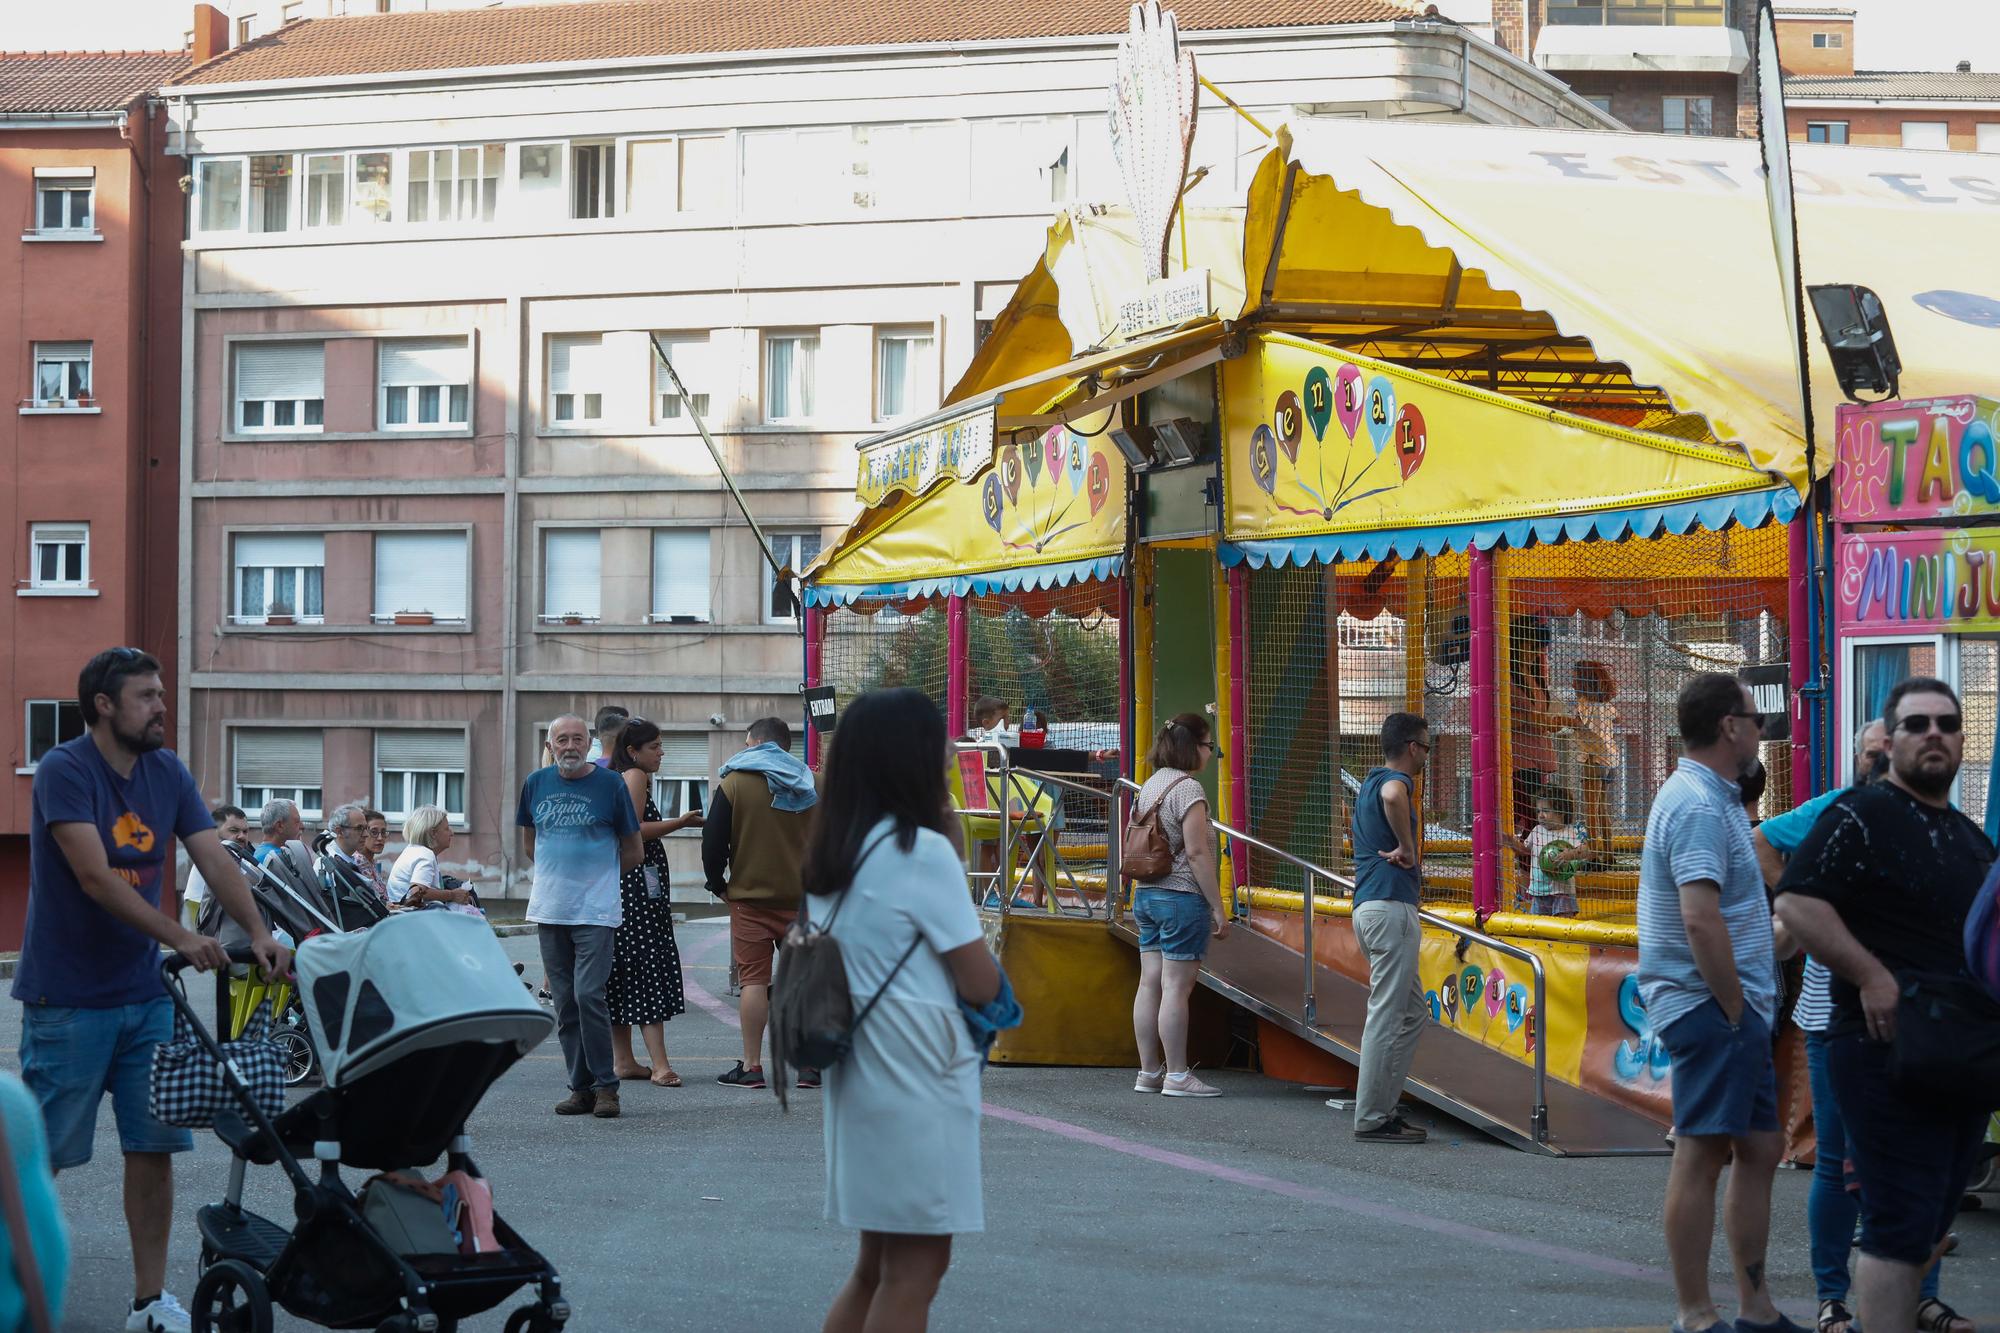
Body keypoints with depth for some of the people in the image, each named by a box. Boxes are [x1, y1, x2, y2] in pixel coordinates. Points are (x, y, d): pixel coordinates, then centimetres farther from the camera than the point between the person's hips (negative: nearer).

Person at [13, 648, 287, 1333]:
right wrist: (181, 937, -27)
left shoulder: (168, 774, 7)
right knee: (41, 1153, 0)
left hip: (144, 993, 6)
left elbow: (215, 859, 0)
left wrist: (260, 934, -15)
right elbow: (94, 877, -22)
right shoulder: (64, 771, -13)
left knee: (153, 1145, 5)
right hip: (68, 998, -6)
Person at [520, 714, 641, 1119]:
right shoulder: (536, 783, 8)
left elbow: (633, 851, 7)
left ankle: (605, 1085, -4)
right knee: (564, 1002, 5)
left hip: (596, 911, -4)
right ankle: (581, 1086, 12)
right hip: (549, 911, 4)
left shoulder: (609, 784, -1)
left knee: (588, 994, -13)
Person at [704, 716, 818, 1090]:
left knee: (754, 979, 0)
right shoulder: (811, 786, 7)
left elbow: (713, 842, -6)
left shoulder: (733, 784, -4)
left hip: (750, 895, -3)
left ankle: (751, 1066, -1)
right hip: (802, 898, 3)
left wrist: (717, 884, 6)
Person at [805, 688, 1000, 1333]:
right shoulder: (921, 849, -14)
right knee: (915, 1269, -1)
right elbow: (981, 983, -11)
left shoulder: (830, 855, 10)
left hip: (862, 1077, 8)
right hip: (918, 1084, -8)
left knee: (877, 1265, 15)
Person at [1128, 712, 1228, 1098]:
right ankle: (1177, 1076, -4)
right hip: (1183, 897, -9)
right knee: (1176, 987, -6)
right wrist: (1218, 908, -14)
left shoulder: (1150, 785, 13)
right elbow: (1197, 853, -17)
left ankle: (1148, 1072, 12)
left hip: (1147, 894, 9)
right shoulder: (1188, 788, -13)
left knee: (1150, 984, 8)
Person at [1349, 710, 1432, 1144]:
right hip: (1390, 906, -10)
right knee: (1386, 1014, -8)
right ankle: (1372, 1118, -6)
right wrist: (1408, 848, -24)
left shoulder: (1370, 783, 20)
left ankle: (1384, 1107, 15)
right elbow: (1393, 797, -37)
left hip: (1369, 907, 10)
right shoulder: (1396, 780, -11)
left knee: (1413, 1011, 15)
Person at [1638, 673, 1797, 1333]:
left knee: (1759, 1149, 13)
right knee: (1702, 1153, -7)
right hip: (1711, 1005, -11)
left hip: (1732, 1010, 11)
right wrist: (1733, 1007, -19)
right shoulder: (1699, 806, -16)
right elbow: (1700, 919, -25)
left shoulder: (1713, 798, 19)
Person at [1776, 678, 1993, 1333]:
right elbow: (1796, 902, -19)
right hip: (1887, 1050, -8)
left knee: (1935, 1215, 17)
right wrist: (1872, 978, -23)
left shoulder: (1970, 839, 17)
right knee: (1902, 1222, -9)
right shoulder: (1861, 814, -9)